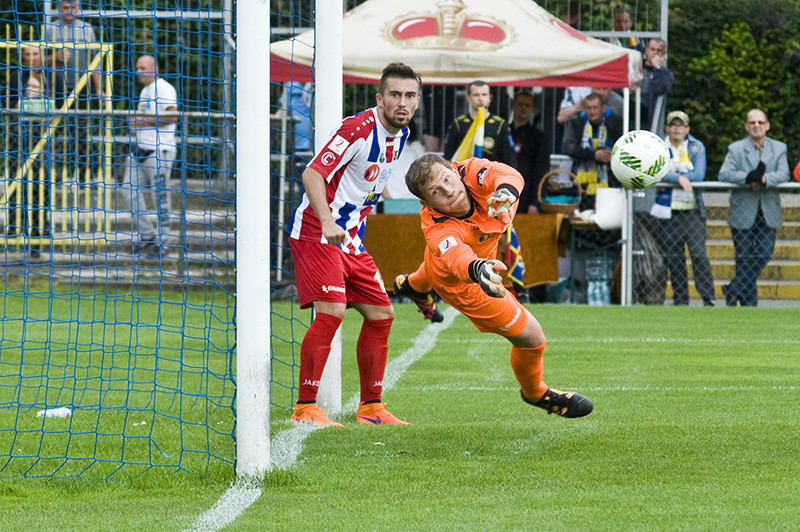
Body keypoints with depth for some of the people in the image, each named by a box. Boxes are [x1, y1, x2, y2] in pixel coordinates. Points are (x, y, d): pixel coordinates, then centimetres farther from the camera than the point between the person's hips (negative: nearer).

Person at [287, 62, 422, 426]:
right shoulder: (359, 129, -18)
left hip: (349, 237, 9)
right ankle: (304, 408, -17)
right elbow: (312, 173, -26)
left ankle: (370, 407, 18)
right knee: (331, 311, -21)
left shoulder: (401, 135, 9)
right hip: (316, 231, -9)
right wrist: (327, 222, -38)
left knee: (381, 313, 8)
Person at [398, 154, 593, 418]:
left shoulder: (470, 171, -37)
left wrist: (506, 191, -79)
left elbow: (510, 176, -54)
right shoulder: (438, 232, -49)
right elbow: (457, 257, -69)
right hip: (462, 281, -6)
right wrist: (477, 269, -92)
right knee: (532, 338, -2)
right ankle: (535, 393, 32)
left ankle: (414, 284, 82)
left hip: (483, 259, 6)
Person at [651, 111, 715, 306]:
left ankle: (708, 299, -9)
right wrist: (678, 178, -21)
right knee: (673, 258, 4)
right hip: (668, 211, 1)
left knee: (699, 253, -12)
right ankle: (680, 301, 12)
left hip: (692, 209, -1)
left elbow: (699, 174, -10)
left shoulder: (696, 147, 4)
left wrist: (668, 176, -13)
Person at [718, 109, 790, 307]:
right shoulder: (735, 149, 3)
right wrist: (748, 178, -25)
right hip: (743, 213, -2)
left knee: (764, 254, -5)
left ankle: (735, 289, 11)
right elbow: (724, 174, -11)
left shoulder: (779, 148, 9)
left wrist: (764, 179, -25)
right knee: (744, 258, 0)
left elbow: (783, 174, -6)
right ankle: (749, 302, 9)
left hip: (768, 214, 2)